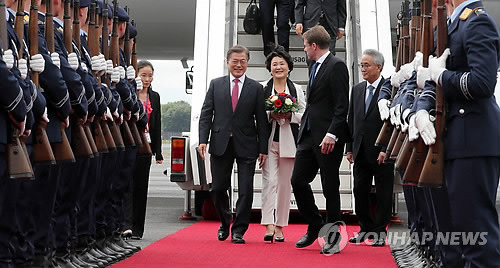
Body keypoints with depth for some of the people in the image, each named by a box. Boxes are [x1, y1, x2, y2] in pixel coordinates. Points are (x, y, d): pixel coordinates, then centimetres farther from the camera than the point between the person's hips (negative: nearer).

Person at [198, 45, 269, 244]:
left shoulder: (256, 88, 5)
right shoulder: (216, 84, 9)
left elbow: (261, 120, 3)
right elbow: (206, 114, 6)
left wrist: (263, 149, -1)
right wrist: (203, 140, -5)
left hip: (246, 146, -1)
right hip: (220, 144, 1)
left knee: (246, 190, -3)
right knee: (218, 188, 6)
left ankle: (238, 230, 8)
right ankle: (225, 223, 29)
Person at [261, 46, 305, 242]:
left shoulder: (297, 90, 10)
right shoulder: (262, 89, 5)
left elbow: (304, 115, 8)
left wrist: (289, 115, -10)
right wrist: (270, 115, -13)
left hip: (289, 141, 2)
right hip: (268, 140, -2)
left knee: (285, 184, 5)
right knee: (269, 180, -13)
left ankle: (280, 226, 12)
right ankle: (269, 225, -17)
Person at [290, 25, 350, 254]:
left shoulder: (336, 66, -10)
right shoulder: (316, 67, 18)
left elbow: (342, 105, -17)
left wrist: (331, 134, -22)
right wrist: (304, 127, 16)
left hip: (328, 138, -9)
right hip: (309, 136, 9)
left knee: (330, 188, 0)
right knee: (298, 180, 6)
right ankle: (314, 226, 23)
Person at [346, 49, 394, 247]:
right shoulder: (356, 90, 12)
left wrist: (386, 149, -16)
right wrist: (349, 148, 9)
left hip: (382, 151, -6)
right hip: (361, 152, 6)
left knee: (383, 192, 3)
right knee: (360, 190, 8)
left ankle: (379, 232, 12)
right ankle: (366, 228, 20)